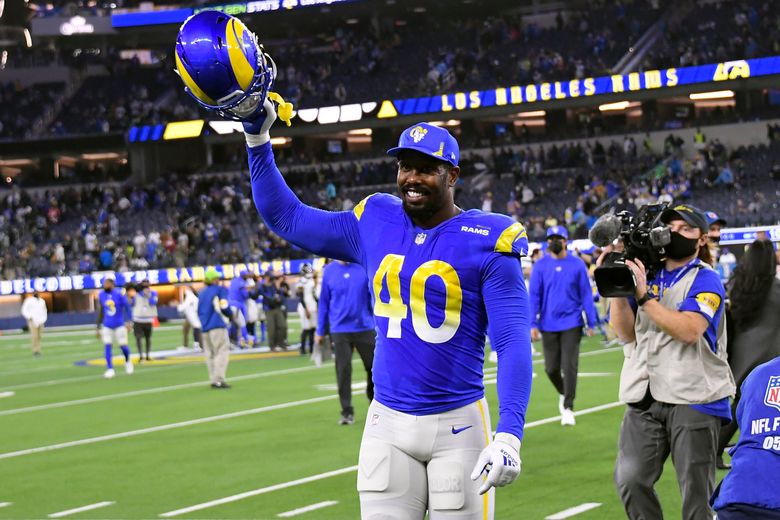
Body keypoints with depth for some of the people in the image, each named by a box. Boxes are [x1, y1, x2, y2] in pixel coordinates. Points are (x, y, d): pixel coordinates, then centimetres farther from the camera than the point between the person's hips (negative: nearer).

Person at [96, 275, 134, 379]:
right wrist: (98, 327, 12)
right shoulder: (101, 295, 0)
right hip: (107, 326, 3)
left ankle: (128, 361, 32)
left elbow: (127, 307, -8)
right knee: (107, 346, -6)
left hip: (119, 325, -3)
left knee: (123, 345, 2)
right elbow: (100, 312, 10)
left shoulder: (119, 294, -12)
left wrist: (129, 321, -19)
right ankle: (110, 369, -2)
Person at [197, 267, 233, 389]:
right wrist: (230, 315, 6)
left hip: (204, 328, 7)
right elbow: (224, 307, -11)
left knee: (210, 354, 10)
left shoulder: (202, 293, 17)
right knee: (222, 352, -7)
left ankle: (213, 379, 7)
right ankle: (218, 380, -16)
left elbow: (199, 311, 19)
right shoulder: (220, 290, -4)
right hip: (218, 327, -7)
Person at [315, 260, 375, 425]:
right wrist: (320, 332, 8)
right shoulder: (329, 271, 1)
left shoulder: (365, 267, -1)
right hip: (340, 330, 0)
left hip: (365, 327, 0)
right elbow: (324, 302, 7)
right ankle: (347, 412, 6)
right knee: (343, 370, -2)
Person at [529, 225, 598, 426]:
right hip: (548, 325, 2)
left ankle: (568, 408, 1)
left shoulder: (577, 265, -1)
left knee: (569, 366, -6)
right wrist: (533, 324, -5)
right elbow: (534, 295, 1)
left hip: (571, 324, -2)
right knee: (551, 368, 7)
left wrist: (591, 323, -1)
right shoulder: (540, 266, 1)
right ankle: (563, 393, 36)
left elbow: (586, 294, 2)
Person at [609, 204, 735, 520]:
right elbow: (626, 333, 9)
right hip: (645, 396, 5)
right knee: (630, 479, -6)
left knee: (696, 494, -1)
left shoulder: (705, 280, -2)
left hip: (693, 398, -5)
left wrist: (645, 296, -21)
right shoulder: (647, 273, 14)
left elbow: (689, 330, -20)